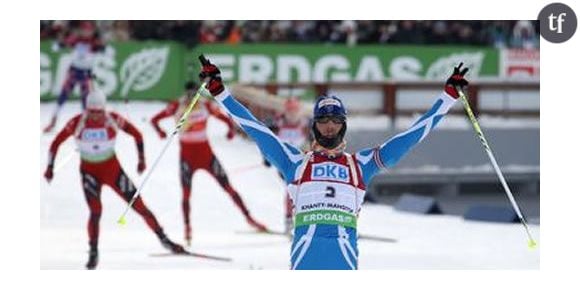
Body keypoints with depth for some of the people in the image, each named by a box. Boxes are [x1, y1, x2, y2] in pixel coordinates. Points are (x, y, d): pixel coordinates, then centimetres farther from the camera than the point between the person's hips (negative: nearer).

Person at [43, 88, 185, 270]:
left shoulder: (113, 120, -16)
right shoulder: (77, 123, -18)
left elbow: (136, 134, -2)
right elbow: (56, 142, -6)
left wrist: (142, 159, -2)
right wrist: (50, 167, -7)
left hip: (113, 169, 1)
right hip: (89, 172, -1)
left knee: (139, 206, 0)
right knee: (96, 211, -19)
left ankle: (163, 239, 14)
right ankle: (93, 253, -3)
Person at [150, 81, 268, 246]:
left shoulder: (206, 106, -4)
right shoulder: (177, 107, -7)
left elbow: (225, 119, 2)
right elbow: (154, 120, -4)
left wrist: (231, 129, -19)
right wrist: (160, 131, -23)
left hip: (206, 153, 1)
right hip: (187, 156, -1)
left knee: (228, 187, 0)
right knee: (186, 194, -4)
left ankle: (249, 218, 6)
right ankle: (187, 229, 8)